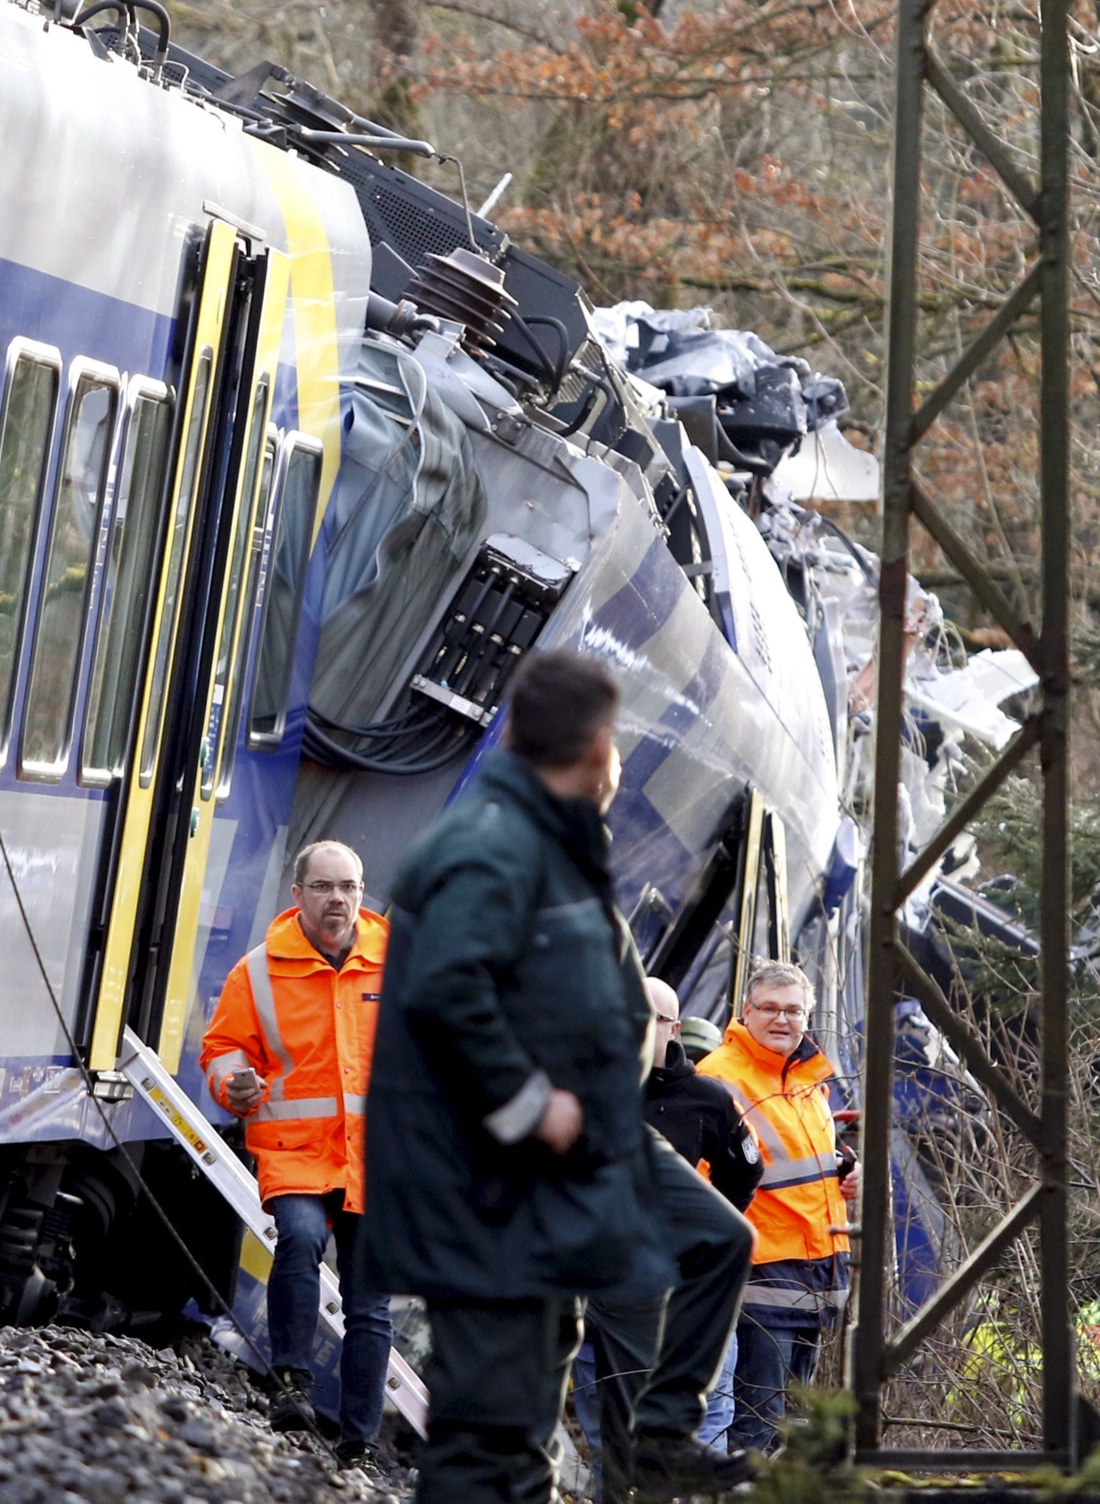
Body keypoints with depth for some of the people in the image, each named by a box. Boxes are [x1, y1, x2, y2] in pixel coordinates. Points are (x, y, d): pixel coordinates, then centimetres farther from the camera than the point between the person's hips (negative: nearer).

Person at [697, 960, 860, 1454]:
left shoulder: (809, 1076, 15)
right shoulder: (720, 1077, -12)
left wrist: (845, 1173, 13)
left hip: (817, 1272, 9)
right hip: (761, 1270, -9)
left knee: (790, 1413, 15)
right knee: (756, 1419, -12)